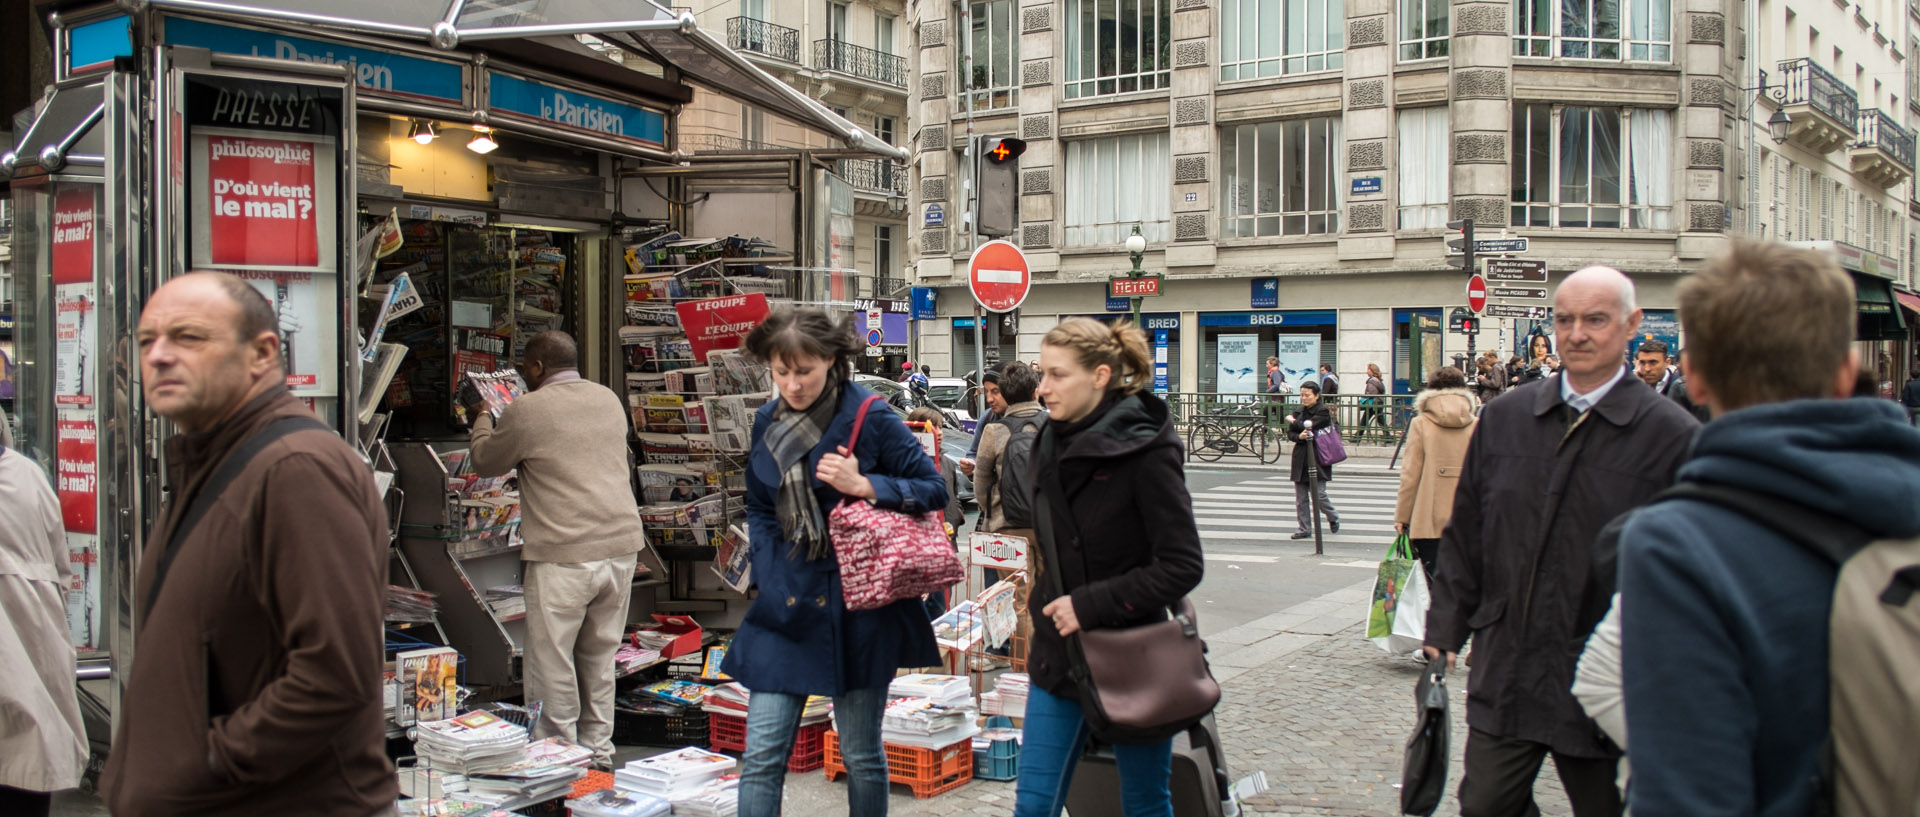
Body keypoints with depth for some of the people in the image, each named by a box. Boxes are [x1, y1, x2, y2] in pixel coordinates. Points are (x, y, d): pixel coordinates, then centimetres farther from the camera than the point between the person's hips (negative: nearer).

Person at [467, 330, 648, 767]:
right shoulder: (609, 400, 11)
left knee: (551, 665, 6)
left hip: (563, 556, -6)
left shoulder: (526, 410, -7)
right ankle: (598, 752, 24)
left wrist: (482, 418, 28)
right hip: (621, 547, 6)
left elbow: (485, 463, 9)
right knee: (600, 658, 16)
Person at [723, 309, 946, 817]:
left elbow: (934, 489, -6)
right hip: (786, 602, 4)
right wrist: (770, 577, 3)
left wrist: (864, 485, -20)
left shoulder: (871, 419, -11)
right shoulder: (768, 423, 5)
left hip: (859, 604, -4)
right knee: (762, 755, 2)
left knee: (861, 754, 10)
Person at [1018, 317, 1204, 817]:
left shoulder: (1145, 449, -16)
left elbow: (1183, 566, -19)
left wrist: (1090, 604, -20)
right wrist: (1047, 605, 9)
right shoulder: (1052, 444, 5)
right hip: (1059, 657, 6)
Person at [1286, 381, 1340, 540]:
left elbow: (1309, 425, -19)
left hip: (1317, 458, -6)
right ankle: (1305, 529, 12)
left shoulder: (1323, 411, -7)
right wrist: (1299, 436, -13)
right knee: (1300, 497, 4)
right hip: (1300, 458, 6)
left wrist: (1293, 421, -1)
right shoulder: (1300, 411, 12)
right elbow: (1290, 433, 10)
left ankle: (1333, 518, 20)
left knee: (1318, 494, -8)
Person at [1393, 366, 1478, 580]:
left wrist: (1402, 516, 4)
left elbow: (1411, 475, -2)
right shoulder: (1476, 425, 5)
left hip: (1430, 520, -2)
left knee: (1432, 580, 0)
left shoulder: (1420, 424, -1)